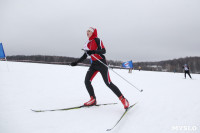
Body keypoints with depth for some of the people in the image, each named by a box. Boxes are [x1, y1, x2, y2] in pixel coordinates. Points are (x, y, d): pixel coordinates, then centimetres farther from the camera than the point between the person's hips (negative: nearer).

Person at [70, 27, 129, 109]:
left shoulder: (97, 40, -7)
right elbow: (85, 55, 21)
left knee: (108, 83, -11)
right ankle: (93, 99, 7)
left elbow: (103, 51, -19)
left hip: (101, 63, -7)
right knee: (87, 81, -8)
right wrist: (76, 62, 17)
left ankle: (123, 99, -2)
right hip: (94, 64, 7)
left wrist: (94, 51, -34)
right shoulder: (87, 43, 15)